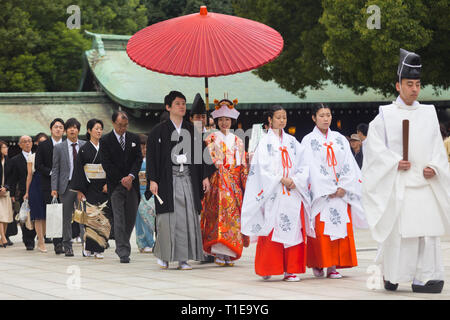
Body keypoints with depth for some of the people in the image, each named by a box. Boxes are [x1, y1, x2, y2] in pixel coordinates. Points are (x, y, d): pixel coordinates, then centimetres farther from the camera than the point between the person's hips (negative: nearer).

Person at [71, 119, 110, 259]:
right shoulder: (84, 149, 3)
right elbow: (79, 169, 1)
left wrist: (108, 184, -6)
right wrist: (79, 190, -4)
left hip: (103, 188, 2)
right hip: (89, 188, -2)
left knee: (102, 218, -4)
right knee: (90, 216, -10)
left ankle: (98, 249, 0)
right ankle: (89, 247, -2)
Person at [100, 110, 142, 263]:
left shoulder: (134, 139, 10)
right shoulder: (105, 141, -1)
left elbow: (138, 159, 5)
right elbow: (106, 164, -5)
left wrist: (131, 176, -11)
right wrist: (122, 180, -10)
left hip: (132, 184, 3)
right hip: (115, 185, -3)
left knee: (131, 219, 5)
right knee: (119, 219, -8)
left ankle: (121, 247, 22)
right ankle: (123, 252, -10)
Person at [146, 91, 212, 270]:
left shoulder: (192, 130, 13)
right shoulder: (159, 131, 1)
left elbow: (199, 154, 15)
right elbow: (151, 156, -1)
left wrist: (204, 177, 7)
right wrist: (153, 180, -9)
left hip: (187, 179, 3)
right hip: (167, 180, -3)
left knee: (188, 218, -2)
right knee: (168, 218, -5)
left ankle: (183, 259, 2)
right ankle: (163, 254, 12)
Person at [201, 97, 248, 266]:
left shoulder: (238, 141, 18)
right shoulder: (212, 138, 8)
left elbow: (243, 165, 16)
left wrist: (245, 183, 8)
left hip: (235, 182, 4)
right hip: (218, 181, -4)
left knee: (234, 213, -4)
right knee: (220, 210, -15)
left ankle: (230, 253, -1)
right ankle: (219, 253, -15)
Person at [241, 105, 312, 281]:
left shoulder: (292, 141, 14)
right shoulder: (265, 141, 3)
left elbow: (303, 164, 8)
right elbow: (263, 167, -6)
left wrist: (294, 180, -8)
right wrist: (281, 180, -13)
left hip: (293, 193, 4)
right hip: (272, 193, -4)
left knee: (293, 231, -1)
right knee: (271, 231, -5)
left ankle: (290, 270, 1)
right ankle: (268, 269, 5)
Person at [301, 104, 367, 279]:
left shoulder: (340, 139, 13)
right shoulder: (309, 140, 3)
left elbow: (348, 165, 7)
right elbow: (312, 167, -5)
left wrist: (343, 187, -8)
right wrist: (329, 189, -12)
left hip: (341, 191, 3)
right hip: (320, 191, -3)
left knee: (341, 227, -3)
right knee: (321, 229, -7)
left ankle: (333, 266, -2)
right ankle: (317, 263, 4)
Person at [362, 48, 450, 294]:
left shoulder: (428, 114, 13)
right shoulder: (386, 115, 4)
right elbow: (375, 145, -2)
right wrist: (395, 163, -15)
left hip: (425, 182, 3)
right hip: (397, 184, -3)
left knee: (427, 230, -3)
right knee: (397, 230, -4)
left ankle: (423, 278, 0)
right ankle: (390, 274, 13)